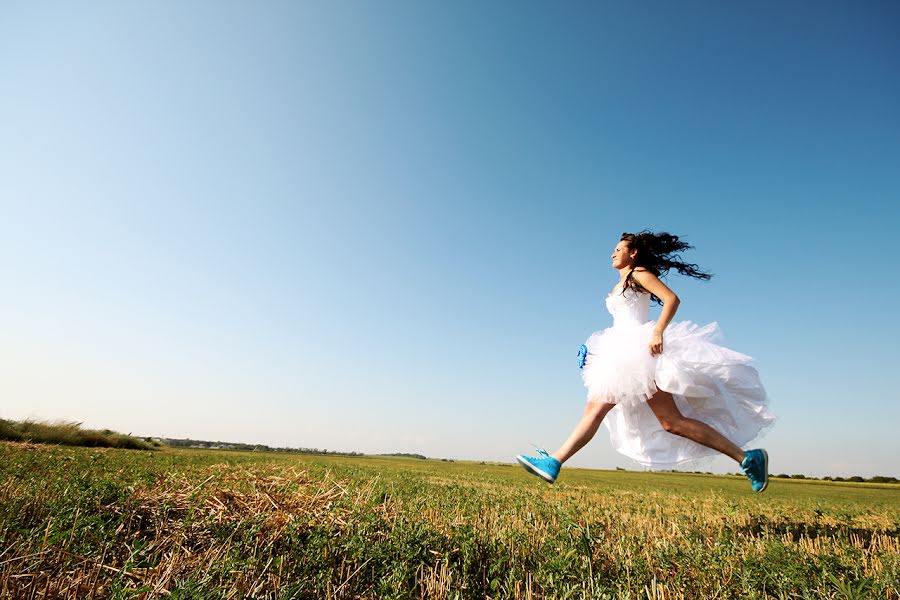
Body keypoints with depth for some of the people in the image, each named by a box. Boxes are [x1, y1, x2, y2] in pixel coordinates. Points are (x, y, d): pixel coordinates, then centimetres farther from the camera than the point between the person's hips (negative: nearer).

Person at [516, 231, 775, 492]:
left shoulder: (639, 273, 1)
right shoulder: (620, 285, 24)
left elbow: (672, 299, -13)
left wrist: (658, 332, -26)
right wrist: (597, 351, 16)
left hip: (642, 352, -8)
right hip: (623, 357, 9)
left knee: (672, 422, -10)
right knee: (594, 409, 1)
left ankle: (745, 458, 1)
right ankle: (553, 462, -1)